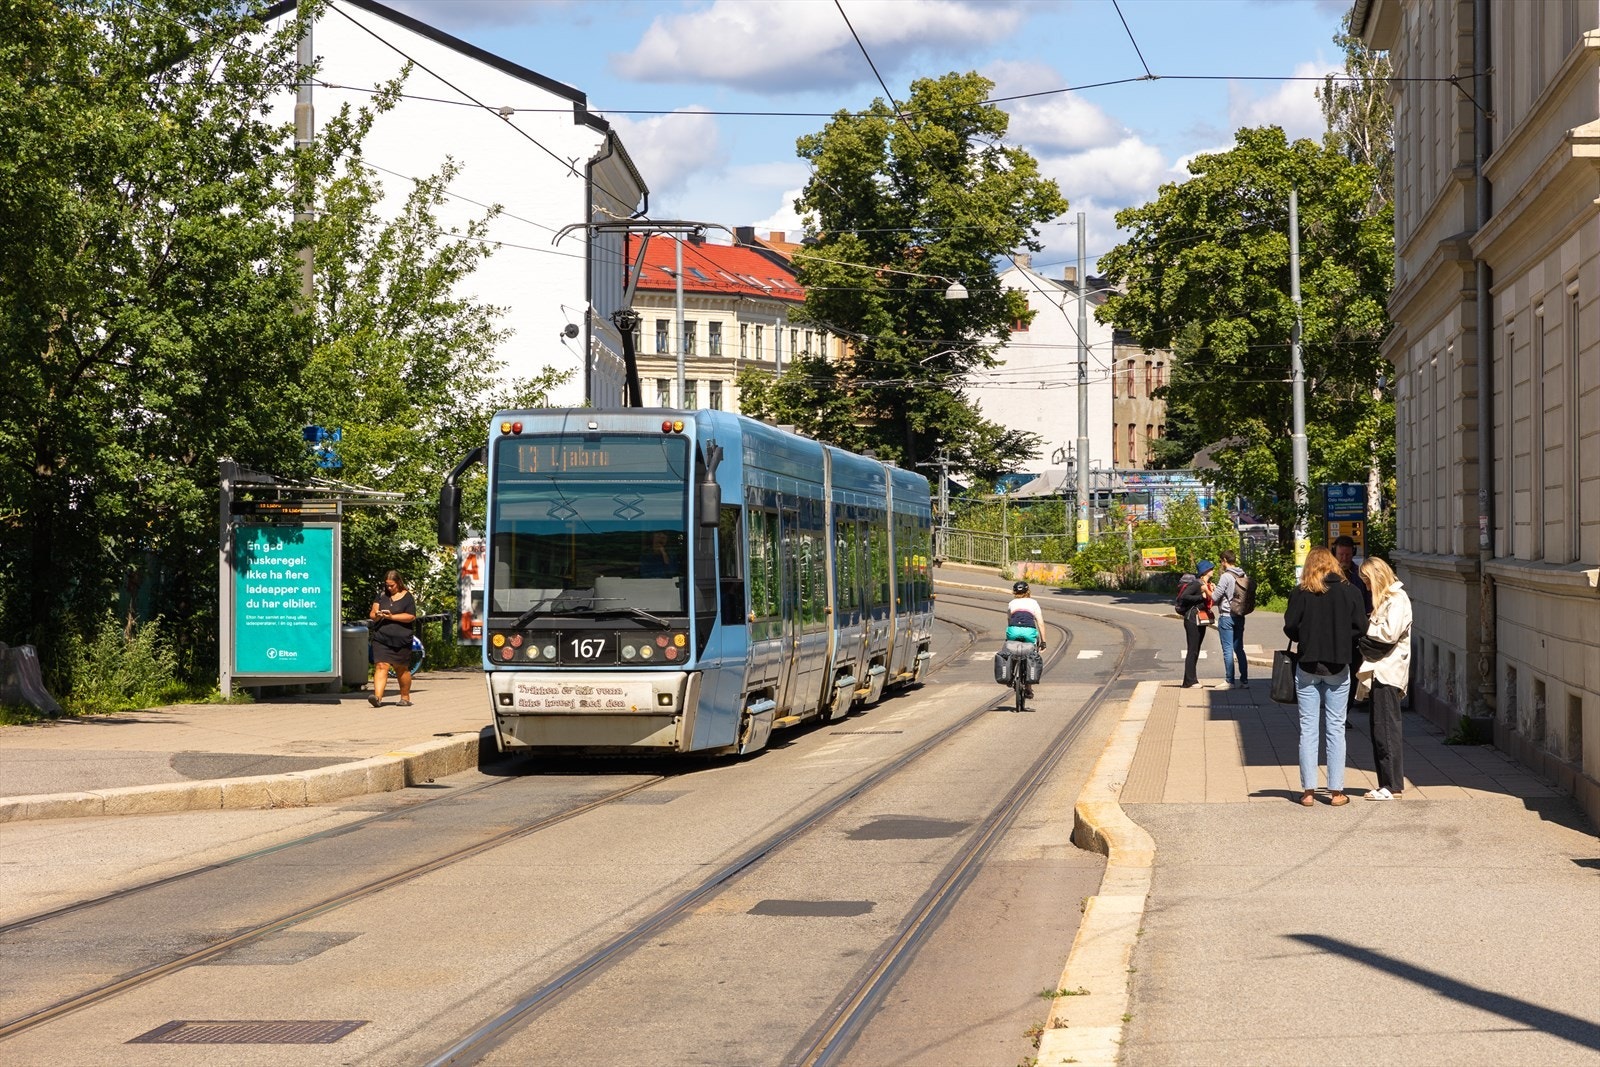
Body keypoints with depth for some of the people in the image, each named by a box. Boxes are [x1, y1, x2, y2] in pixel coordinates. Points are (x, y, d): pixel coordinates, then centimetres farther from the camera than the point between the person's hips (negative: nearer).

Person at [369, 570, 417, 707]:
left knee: (402, 668, 8)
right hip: (381, 638, 2)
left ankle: (405, 697, 22)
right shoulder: (382, 596, 13)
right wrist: (376, 615, -12)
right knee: (381, 666, -12)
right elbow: (372, 614, 12)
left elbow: (411, 616, -8)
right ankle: (377, 696, -22)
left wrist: (392, 616, -14)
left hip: (401, 639, -2)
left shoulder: (407, 597, 2)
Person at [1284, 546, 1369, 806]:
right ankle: (1336, 790, 6)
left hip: (1307, 667, -1)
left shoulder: (1301, 593, -6)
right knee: (1335, 728, 7)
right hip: (1338, 667, 1)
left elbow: (1290, 628, -8)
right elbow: (1360, 627, -4)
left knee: (1308, 728, 5)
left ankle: (1308, 790, 3)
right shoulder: (1349, 592, -2)